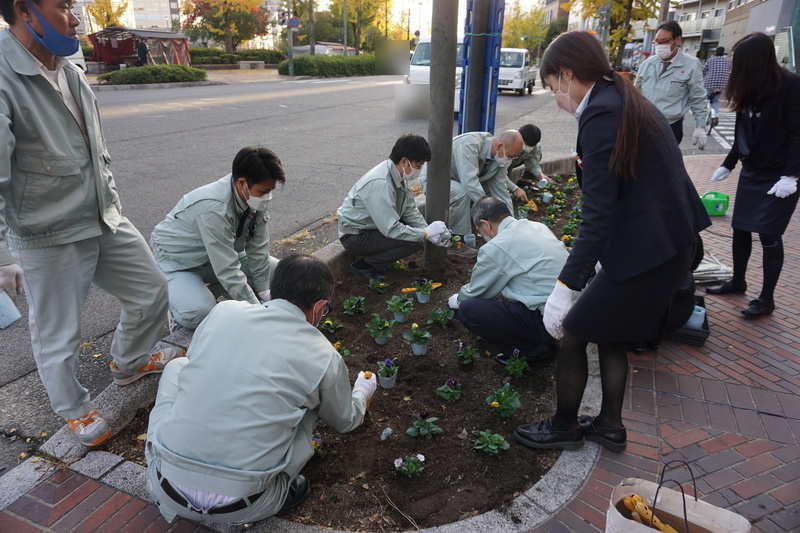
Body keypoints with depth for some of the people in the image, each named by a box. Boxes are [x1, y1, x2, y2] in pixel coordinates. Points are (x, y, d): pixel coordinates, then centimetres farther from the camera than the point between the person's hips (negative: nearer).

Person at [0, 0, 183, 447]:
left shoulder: (69, 71, 7)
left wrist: (112, 205, 21)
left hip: (106, 221, 8)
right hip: (49, 239, -8)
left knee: (151, 292, 18)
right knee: (59, 339, 8)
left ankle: (130, 362, 45)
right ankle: (75, 410, 35)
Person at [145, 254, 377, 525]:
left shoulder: (224, 311, -2)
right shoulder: (325, 359, -5)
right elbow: (346, 420, 16)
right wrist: (362, 391, 38)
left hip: (166, 491, 2)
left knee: (177, 367, 23)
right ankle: (281, 489, 9)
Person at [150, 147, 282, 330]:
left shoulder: (256, 196, -16)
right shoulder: (214, 208, -37)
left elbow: (257, 247, -8)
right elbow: (228, 271, -35)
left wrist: (264, 292, -9)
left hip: (221, 253, 7)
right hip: (177, 259, -7)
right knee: (198, 312, -33)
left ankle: (210, 291, 3)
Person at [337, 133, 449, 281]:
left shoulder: (398, 174, -4)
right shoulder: (380, 183, -30)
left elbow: (410, 210, 3)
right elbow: (390, 229, -31)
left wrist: (431, 233, -9)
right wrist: (426, 233, -22)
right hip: (354, 237, -9)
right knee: (415, 241, -20)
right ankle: (365, 266, -7)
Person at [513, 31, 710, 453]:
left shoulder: (601, 116, -18)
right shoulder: (628, 103, 11)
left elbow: (598, 216, -24)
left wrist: (565, 287, -22)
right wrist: (595, 263, 22)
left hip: (643, 255, -10)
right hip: (669, 244, 10)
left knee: (570, 335, 6)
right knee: (608, 333, 22)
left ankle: (563, 427, 27)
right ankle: (610, 426, 37)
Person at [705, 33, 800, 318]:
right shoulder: (750, 89, 8)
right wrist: (728, 165, 18)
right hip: (751, 172, 7)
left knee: (769, 235, -5)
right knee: (740, 228, 10)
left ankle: (767, 299, 6)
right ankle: (737, 281, 26)